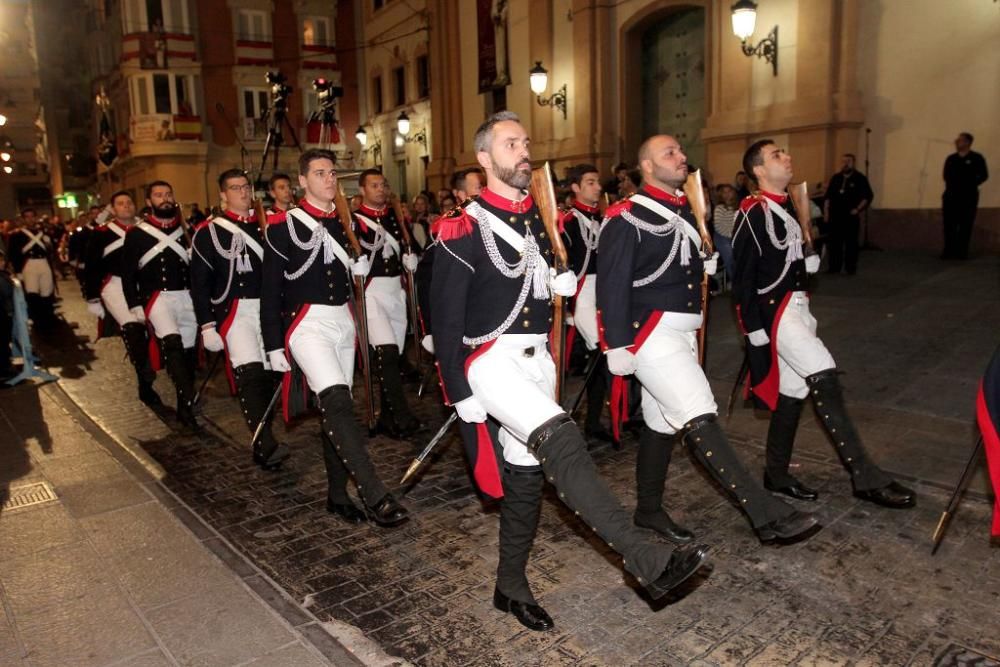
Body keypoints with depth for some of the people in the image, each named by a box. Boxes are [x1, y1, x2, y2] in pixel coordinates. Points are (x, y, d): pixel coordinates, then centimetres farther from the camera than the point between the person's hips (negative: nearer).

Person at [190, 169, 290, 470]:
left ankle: (263, 444, 20)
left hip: (269, 310, 5)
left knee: (267, 374, 6)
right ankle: (266, 445, -24)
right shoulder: (209, 232, 2)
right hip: (234, 312, -4)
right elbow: (199, 282, -1)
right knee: (250, 374, -20)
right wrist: (207, 325, -7)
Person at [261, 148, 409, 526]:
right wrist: (274, 345, -8)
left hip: (344, 321, 6)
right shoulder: (284, 225, -4)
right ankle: (375, 496, -26)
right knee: (337, 401, -23)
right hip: (306, 323, -6)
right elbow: (270, 289, -5)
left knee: (335, 409, 11)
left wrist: (361, 266, 5)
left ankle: (337, 496, 22)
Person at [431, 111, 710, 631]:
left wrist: (563, 277, 4)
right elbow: (445, 315, -10)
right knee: (560, 441, -27)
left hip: (537, 359, 7)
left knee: (526, 470, 12)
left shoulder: (540, 217, 11)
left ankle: (511, 587, 28)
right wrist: (460, 393, -11)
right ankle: (646, 560, -27)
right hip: (490, 358, -7)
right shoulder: (464, 230, -9)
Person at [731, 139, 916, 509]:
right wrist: (754, 329, -16)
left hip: (798, 306, 9)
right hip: (774, 311, -9)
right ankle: (866, 477, -11)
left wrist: (810, 261, 7)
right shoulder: (752, 213, -12)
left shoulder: (788, 205, 15)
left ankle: (776, 474, 23)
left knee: (792, 390, 11)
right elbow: (743, 276, -15)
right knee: (824, 378, -16)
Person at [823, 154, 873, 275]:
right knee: (834, 242, 4)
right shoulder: (836, 178, 12)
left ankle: (851, 268, 6)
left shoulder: (860, 178, 1)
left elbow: (868, 196, 0)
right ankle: (834, 267, 12)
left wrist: (858, 209, -10)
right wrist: (826, 212, 7)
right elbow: (828, 196, 14)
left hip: (851, 216, -3)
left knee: (851, 242, 0)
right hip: (835, 216, 4)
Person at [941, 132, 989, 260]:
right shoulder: (950, 159, 11)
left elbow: (983, 175, 2)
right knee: (949, 225, -1)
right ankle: (949, 251, 3)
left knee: (965, 225, -2)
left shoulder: (976, 158, 2)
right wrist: (950, 187, 2)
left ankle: (962, 252, 1)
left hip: (968, 197, -3)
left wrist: (971, 185, -5)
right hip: (951, 196, 3)